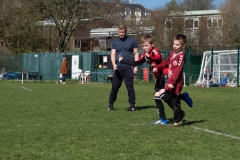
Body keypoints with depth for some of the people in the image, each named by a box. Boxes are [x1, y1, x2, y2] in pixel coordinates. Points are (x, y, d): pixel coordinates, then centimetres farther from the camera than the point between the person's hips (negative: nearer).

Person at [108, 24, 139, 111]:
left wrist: (136, 66, -4)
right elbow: (113, 54, 4)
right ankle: (110, 104, 13)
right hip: (118, 67, 2)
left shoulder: (132, 40, 5)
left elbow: (136, 53, 5)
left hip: (128, 67, -2)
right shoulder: (115, 42, 11)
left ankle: (132, 105, 2)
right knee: (115, 86, 2)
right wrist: (114, 64, -14)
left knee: (129, 86, -4)